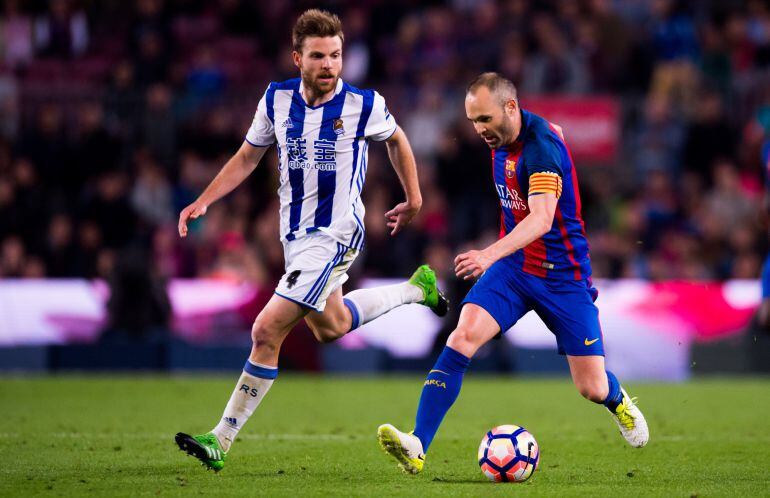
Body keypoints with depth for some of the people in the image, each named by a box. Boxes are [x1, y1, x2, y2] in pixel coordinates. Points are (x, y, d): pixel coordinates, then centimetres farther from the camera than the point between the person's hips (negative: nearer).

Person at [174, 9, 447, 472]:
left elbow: (396, 138, 9)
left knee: (267, 332, -15)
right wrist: (202, 202, 0)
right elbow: (248, 156, 11)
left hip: (333, 237, -7)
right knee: (329, 327, 26)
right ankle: (416, 288, 49)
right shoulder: (277, 99, -3)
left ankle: (222, 440, -8)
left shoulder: (365, 105, -13)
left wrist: (414, 199, 17)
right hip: (295, 236, 7)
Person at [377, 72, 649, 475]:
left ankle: (618, 401, 38)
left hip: (561, 275, -6)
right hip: (512, 266, 6)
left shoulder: (541, 147, -24)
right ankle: (417, 447, -26)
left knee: (592, 388, -2)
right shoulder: (502, 138, 1)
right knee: (462, 338, -20)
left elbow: (542, 217, -38)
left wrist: (491, 254, -55)